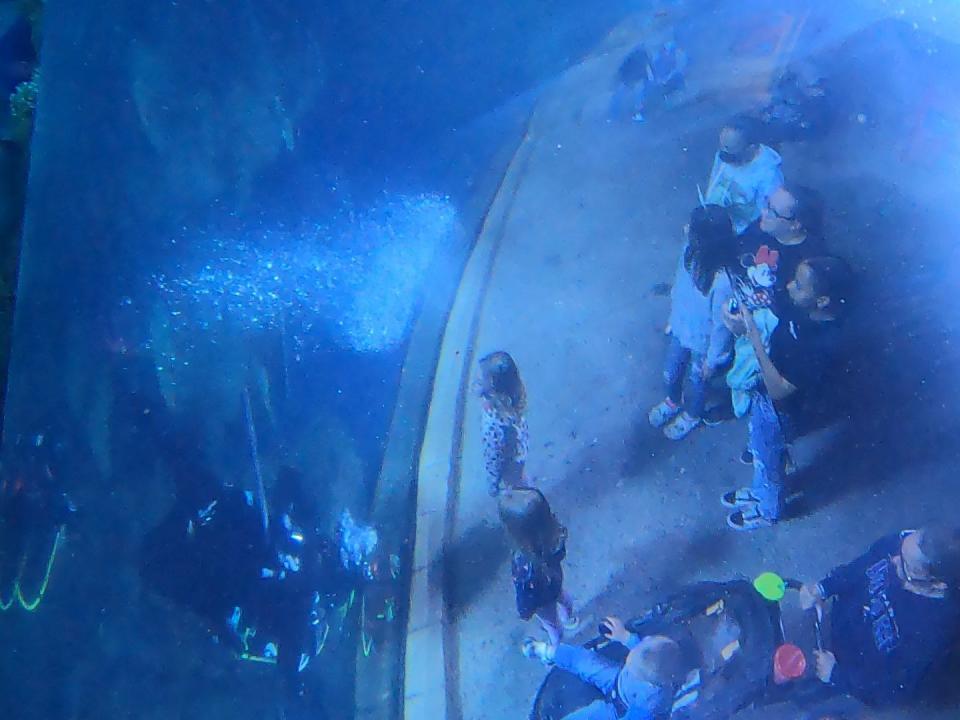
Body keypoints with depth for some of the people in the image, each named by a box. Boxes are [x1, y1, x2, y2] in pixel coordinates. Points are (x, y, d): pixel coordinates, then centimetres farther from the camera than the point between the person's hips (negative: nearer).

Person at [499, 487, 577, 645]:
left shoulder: (527, 566, -49)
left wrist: (524, 612, -4)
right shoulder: (554, 530, -35)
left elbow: (526, 597, -26)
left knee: (550, 623, 30)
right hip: (555, 574, 4)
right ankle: (571, 619, 71)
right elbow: (561, 554, -10)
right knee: (562, 596, 39)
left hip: (543, 597, -4)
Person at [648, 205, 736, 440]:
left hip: (702, 342, -5)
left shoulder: (722, 282, -42)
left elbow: (721, 324, -26)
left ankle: (692, 414, 58)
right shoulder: (690, 250, -23)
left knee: (696, 381, 27)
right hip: (681, 329, 5)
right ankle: (673, 401, 64)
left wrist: (713, 359, -11)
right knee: (670, 375, 30)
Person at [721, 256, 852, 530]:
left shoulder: (822, 343, -40)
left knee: (768, 460, 22)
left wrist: (753, 335, -41)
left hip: (776, 407, -7)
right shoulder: (801, 308, -19)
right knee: (760, 450, 32)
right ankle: (760, 492, 61)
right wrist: (745, 319, -19)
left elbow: (778, 390, -35)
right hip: (761, 392, 7)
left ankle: (768, 510, 52)